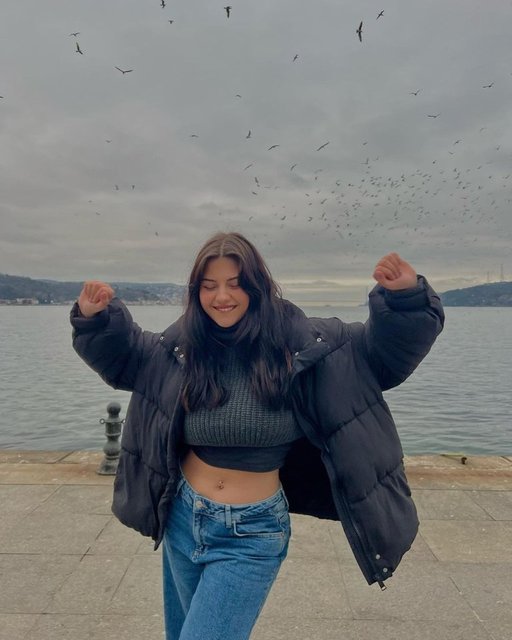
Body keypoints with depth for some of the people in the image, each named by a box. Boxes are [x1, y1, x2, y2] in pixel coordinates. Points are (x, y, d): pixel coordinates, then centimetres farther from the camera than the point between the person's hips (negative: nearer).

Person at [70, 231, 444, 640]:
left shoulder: (297, 343, -14)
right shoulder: (182, 346, -5)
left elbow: (381, 349, -9)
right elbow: (122, 354, 13)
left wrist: (404, 298, -26)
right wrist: (97, 316, -4)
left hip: (252, 534, -4)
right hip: (182, 518, 5)